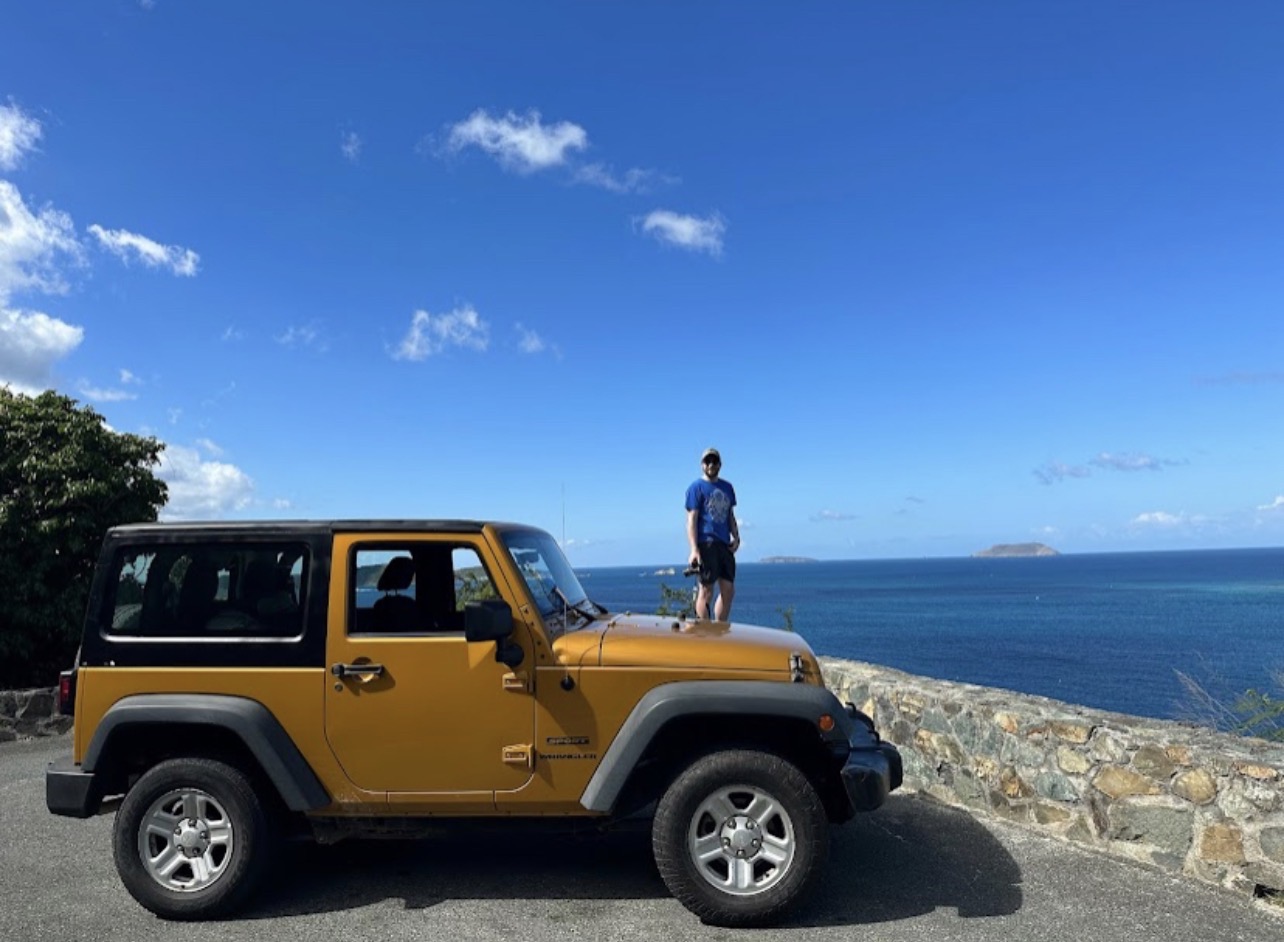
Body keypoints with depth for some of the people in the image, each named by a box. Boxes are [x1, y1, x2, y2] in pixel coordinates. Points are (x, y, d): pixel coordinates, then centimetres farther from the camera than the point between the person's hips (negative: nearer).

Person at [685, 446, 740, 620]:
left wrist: (736, 537, 7)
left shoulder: (727, 487, 18)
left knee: (728, 590, 8)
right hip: (706, 543, -7)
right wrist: (694, 549, -16)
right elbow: (691, 519, -8)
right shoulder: (696, 487, -1)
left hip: (725, 544, 7)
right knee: (706, 590, -4)